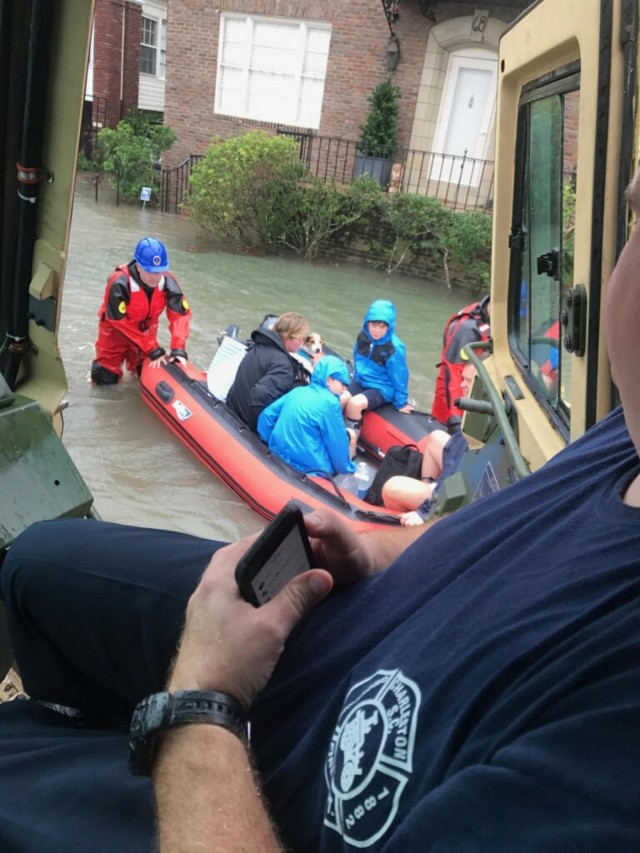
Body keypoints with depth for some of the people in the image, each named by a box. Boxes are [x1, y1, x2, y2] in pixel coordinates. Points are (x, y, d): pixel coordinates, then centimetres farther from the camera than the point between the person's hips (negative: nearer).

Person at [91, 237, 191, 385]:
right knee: (106, 378, -7)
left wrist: (178, 349, -36)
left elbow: (181, 314, -23)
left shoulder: (167, 281, -23)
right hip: (116, 332, -3)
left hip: (145, 332, 4)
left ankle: (133, 360, 35)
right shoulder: (120, 283, -34)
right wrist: (153, 351, -31)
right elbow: (122, 324, -30)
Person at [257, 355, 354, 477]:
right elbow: (337, 445, -9)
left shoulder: (297, 392, 7)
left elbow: (266, 415, 9)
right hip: (307, 469, -7)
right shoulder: (329, 402, -13)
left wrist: (269, 443, 18)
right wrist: (347, 469, 7)